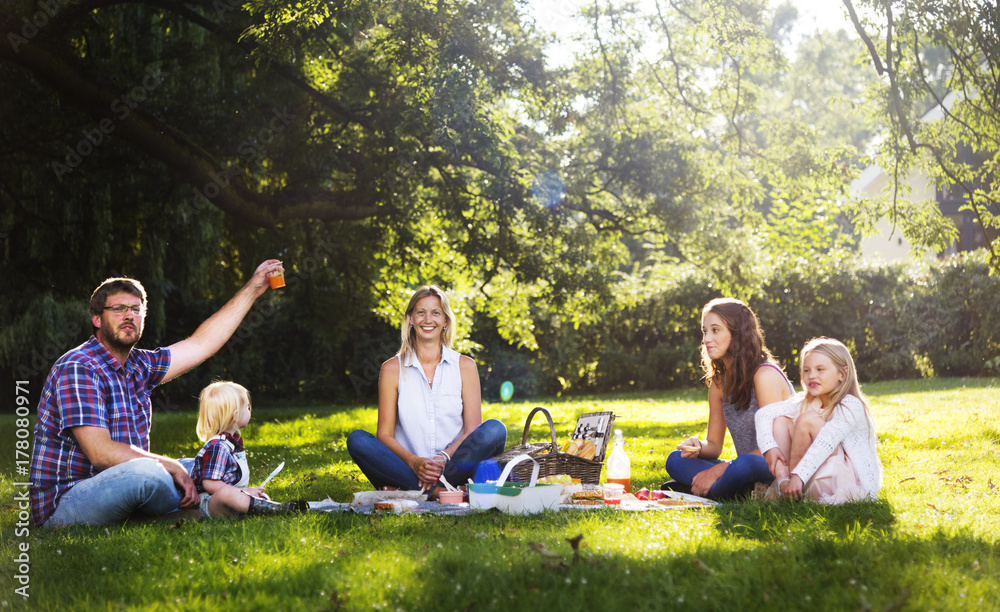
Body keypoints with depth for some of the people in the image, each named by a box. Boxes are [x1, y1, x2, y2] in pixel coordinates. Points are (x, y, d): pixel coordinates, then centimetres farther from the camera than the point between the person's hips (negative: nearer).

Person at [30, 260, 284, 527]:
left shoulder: (136, 366, 9)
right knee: (147, 474, -32)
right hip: (64, 503, -10)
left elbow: (201, 344, 16)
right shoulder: (78, 369, -17)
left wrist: (253, 289, 17)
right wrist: (170, 466, -18)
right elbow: (101, 453, -25)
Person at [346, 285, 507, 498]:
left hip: (454, 468, 1)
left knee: (495, 430, -26)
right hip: (408, 469, 0)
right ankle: (438, 491, -31)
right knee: (357, 440, -24)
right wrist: (414, 462, -19)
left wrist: (443, 458, -18)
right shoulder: (392, 368, 7)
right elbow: (384, 434, 2)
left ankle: (410, 491, -29)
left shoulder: (465, 366, 9)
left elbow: (472, 429, 2)